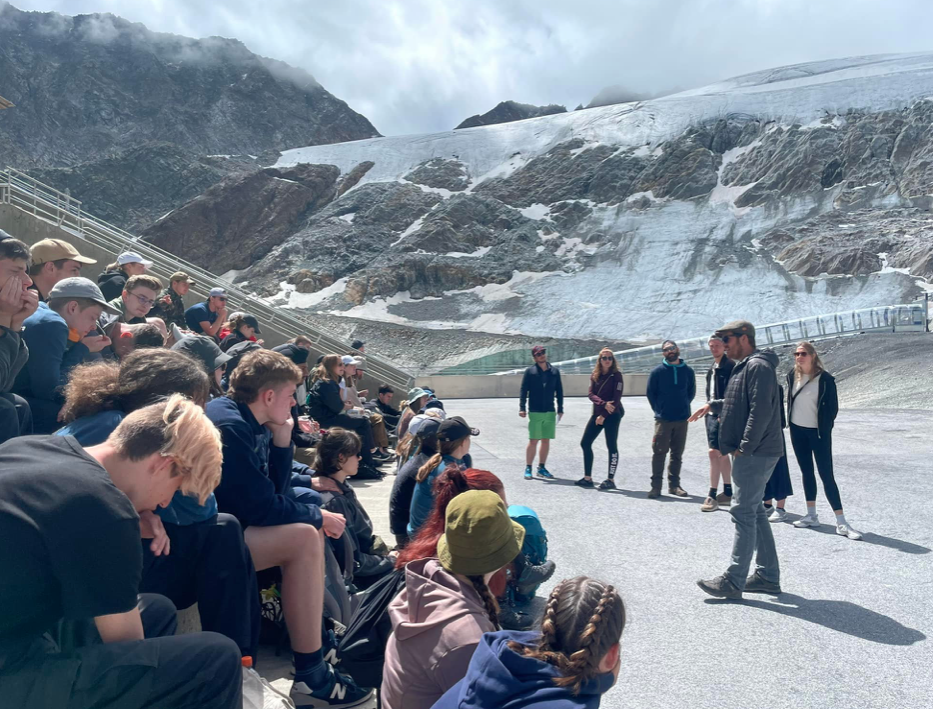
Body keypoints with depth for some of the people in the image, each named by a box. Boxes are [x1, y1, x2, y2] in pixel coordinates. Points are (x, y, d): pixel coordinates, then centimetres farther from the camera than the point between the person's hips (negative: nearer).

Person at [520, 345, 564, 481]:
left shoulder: (554, 371, 7)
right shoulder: (530, 371, -1)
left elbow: (559, 391, 11)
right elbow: (523, 390, -3)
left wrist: (560, 409, 10)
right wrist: (522, 408, -10)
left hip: (550, 412, 3)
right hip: (535, 412, -3)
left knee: (546, 441, 8)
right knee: (533, 440, -3)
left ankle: (541, 468, 19)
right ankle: (528, 468, 8)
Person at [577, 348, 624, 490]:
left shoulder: (616, 375, -6)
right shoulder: (594, 375, 8)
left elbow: (617, 398, -11)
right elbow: (591, 394, -1)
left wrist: (603, 415, -13)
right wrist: (603, 404, -20)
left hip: (612, 415, -6)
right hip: (597, 414, 6)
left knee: (611, 446, -2)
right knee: (585, 443, 4)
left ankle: (611, 480, 5)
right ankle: (587, 478, 12)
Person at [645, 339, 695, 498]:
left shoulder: (688, 371, 5)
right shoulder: (657, 371, -2)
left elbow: (691, 392, 15)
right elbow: (650, 393, 4)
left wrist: (683, 407, 6)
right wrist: (659, 410, 0)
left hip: (682, 419, 3)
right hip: (663, 419, -3)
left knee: (677, 454, 10)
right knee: (659, 453, -3)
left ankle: (674, 484, 20)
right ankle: (656, 486, 3)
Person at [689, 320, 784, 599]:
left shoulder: (758, 366, -15)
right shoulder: (746, 366, 18)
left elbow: (761, 411, -23)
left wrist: (744, 447, -22)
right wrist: (713, 404, 21)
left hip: (755, 453, -11)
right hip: (754, 453, 11)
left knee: (743, 513, -7)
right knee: (754, 511, 15)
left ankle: (733, 581, -2)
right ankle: (768, 576, 24)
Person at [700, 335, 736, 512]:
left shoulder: (730, 366, -11)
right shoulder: (712, 367, 16)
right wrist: (707, 409, 14)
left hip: (722, 415, -9)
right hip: (711, 413, 9)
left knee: (714, 452, -12)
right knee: (722, 454, 14)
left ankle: (712, 496, -8)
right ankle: (727, 493, 23)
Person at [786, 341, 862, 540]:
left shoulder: (825, 379, -13)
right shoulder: (792, 375, 0)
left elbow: (833, 407, -8)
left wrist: (825, 429, -8)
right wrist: (790, 422, 7)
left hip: (818, 432, -5)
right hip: (797, 431, 5)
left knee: (826, 475, -6)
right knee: (806, 472, 12)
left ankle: (841, 523, -1)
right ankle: (811, 515, 22)